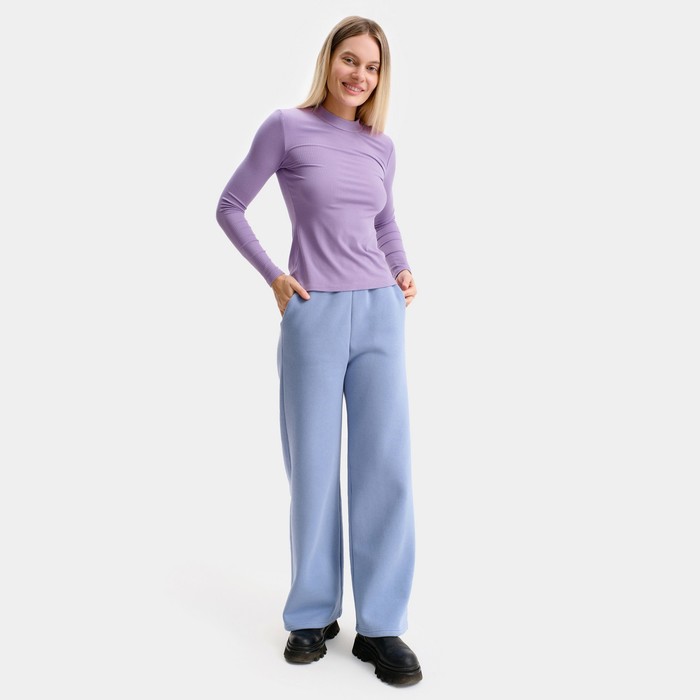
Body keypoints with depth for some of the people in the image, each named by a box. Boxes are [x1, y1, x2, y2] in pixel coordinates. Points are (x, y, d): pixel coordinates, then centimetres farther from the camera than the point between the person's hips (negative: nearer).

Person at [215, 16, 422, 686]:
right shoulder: (286, 127, 0)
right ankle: (312, 614, 23)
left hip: (380, 312, 4)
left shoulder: (380, 146, 12)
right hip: (314, 315, -3)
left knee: (386, 467, 1)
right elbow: (229, 207, 5)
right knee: (313, 470, 5)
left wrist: (403, 271, 8)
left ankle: (379, 626, 14)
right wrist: (272, 276, -4)